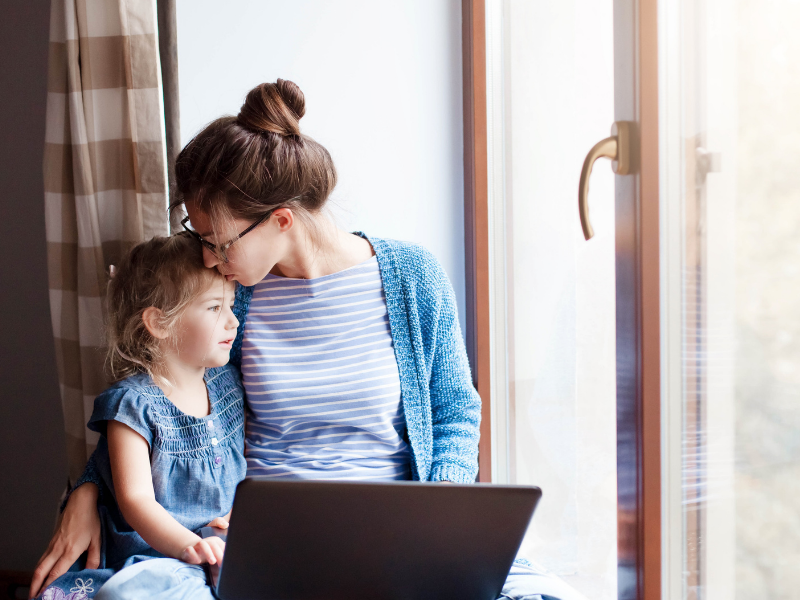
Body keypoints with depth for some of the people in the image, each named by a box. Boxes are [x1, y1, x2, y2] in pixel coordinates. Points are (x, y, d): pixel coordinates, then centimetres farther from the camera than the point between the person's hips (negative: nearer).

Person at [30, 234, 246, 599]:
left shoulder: (228, 383, 14)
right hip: (150, 558, -6)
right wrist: (187, 545, -33)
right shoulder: (133, 404, -7)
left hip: (223, 555, 6)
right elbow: (135, 499, -16)